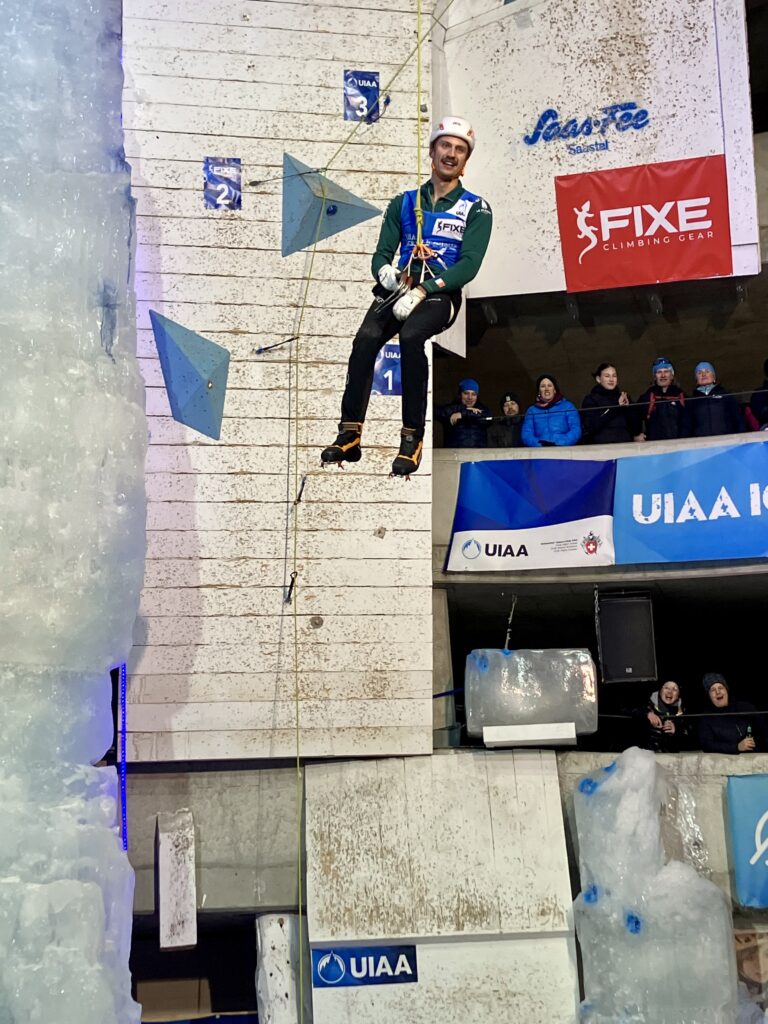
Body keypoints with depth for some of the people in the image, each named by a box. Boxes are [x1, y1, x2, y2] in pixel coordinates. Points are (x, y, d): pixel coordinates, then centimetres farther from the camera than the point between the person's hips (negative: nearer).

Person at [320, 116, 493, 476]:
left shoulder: (476, 209, 9)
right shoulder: (404, 203, 20)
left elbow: (469, 265, -5)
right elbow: (382, 252, 14)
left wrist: (422, 291, -18)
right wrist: (385, 271, -12)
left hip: (441, 295, -3)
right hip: (398, 289, 3)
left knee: (410, 337, -35)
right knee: (366, 338, -28)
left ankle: (412, 439, -30)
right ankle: (349, 435, -26)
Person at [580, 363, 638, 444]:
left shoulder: (624, 398, 15)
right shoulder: (590, 399, 5)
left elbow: (636, 429, 11)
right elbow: (591, 427, -10)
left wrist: (627, 408, -5)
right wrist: (615, 407, -10)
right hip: (601, 446, -3)